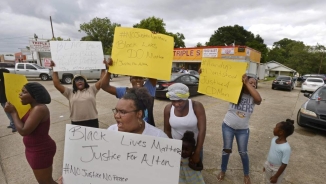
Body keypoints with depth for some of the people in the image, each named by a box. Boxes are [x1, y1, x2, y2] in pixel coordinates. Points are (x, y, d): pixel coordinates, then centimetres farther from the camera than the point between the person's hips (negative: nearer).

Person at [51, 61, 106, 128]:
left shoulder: (91, 90, 4)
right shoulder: (70, 92, 6)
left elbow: (102, 81, -2)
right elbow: (57, 84, 0)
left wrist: (103, 69, -5)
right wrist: (55, 70, -3)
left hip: (92, 121, -1)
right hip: (76, 123, 1)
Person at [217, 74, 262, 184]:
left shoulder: (253, 98, -7)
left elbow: (259, 100, -30)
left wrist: (247, 83, -31)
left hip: (243, 129, 1)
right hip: (228, 126, -1)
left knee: (243, 152, 13)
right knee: (226, 150, 12)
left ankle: (246, 174, 38)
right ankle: (223, 171, 34)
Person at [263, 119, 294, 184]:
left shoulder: (286, 148, -31)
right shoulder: (274, 139, -10)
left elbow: (284, 165, -23)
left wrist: (276, 176, -15)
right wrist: (266, 164, 14)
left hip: (277, 169, -6)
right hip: (268, 165, 6)